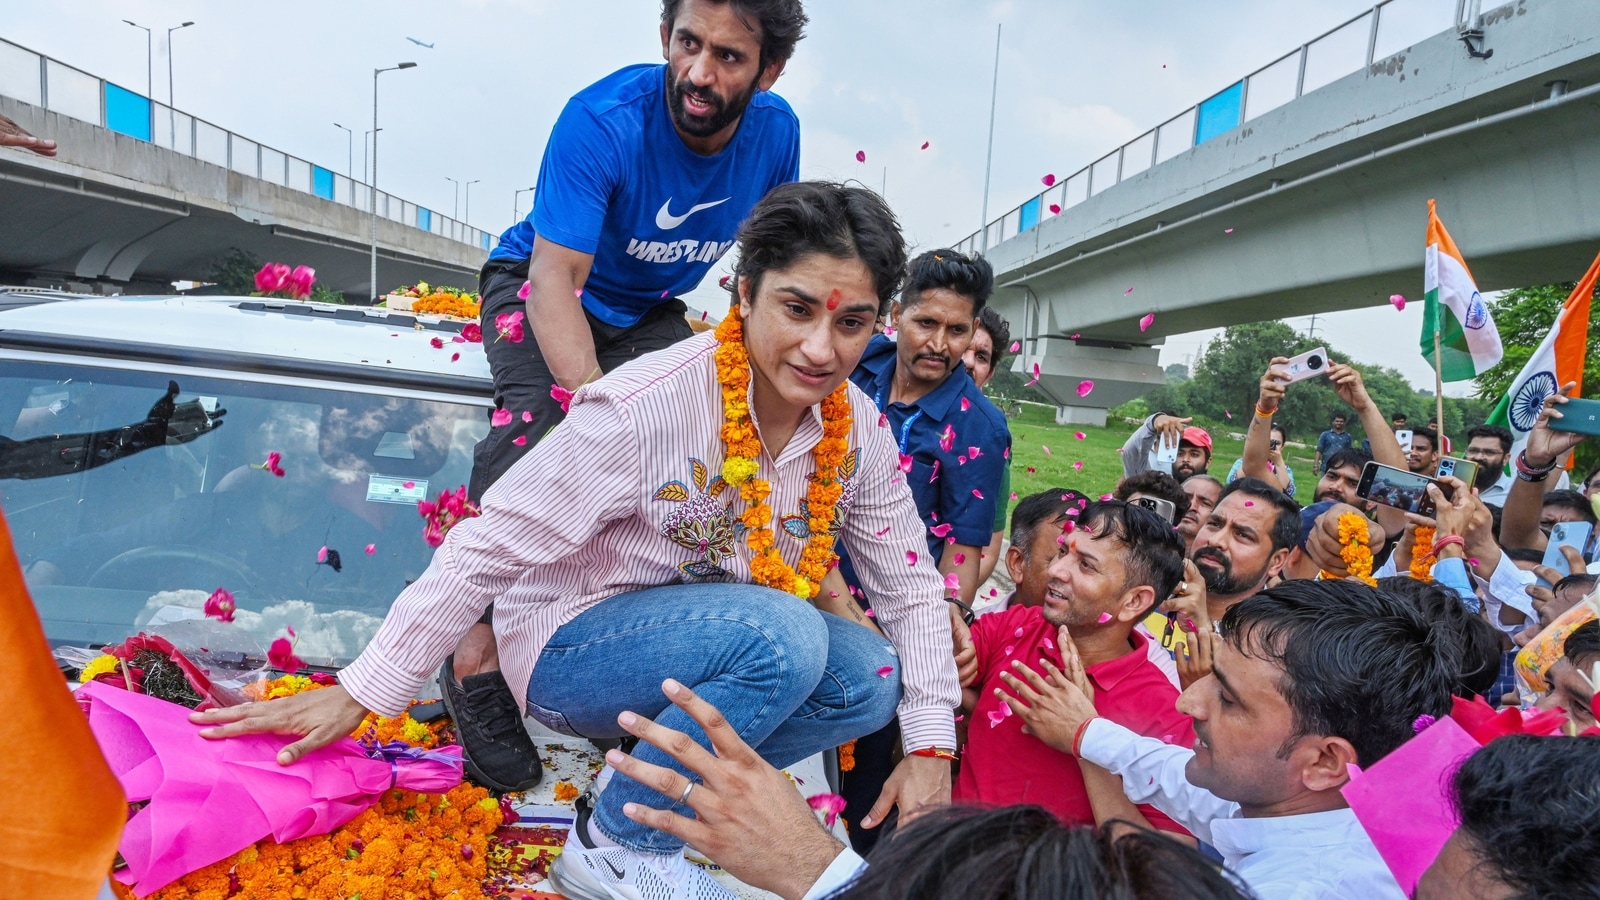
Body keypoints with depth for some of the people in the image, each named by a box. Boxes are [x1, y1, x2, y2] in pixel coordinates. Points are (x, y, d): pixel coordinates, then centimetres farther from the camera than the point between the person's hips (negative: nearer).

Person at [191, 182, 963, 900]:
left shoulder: (856, 428, -9)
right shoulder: (642, 409, -27)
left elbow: (912, 588, -2)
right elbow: (488, 552, -22)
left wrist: (929, 748, -8)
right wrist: (359, 693, -19)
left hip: (692, 644, 6)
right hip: (569, 650, -6)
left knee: (871, 680, -15)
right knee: (783, 636, -31)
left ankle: (644, 770, 1)